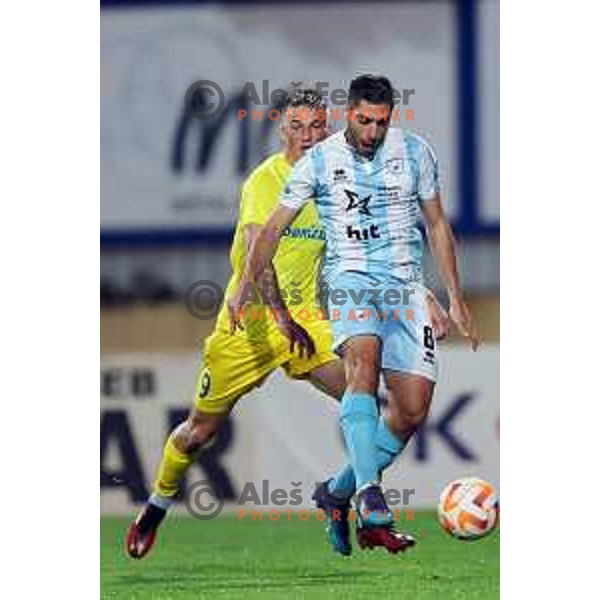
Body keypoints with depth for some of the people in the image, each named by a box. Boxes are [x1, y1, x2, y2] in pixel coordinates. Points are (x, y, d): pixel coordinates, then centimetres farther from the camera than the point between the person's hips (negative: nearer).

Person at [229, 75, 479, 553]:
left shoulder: (415, 152, 7)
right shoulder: (319, 162, 1)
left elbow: (438, 225, 15)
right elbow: (274, 228, 7)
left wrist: (457, 299, 13)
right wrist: (245, 287, -3)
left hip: (406, 285, 3)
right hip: (351, 278, -3)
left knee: (413, 410, -6)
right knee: (364, 364, -33)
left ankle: (339, 492, 14)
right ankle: (370, 496, -45)